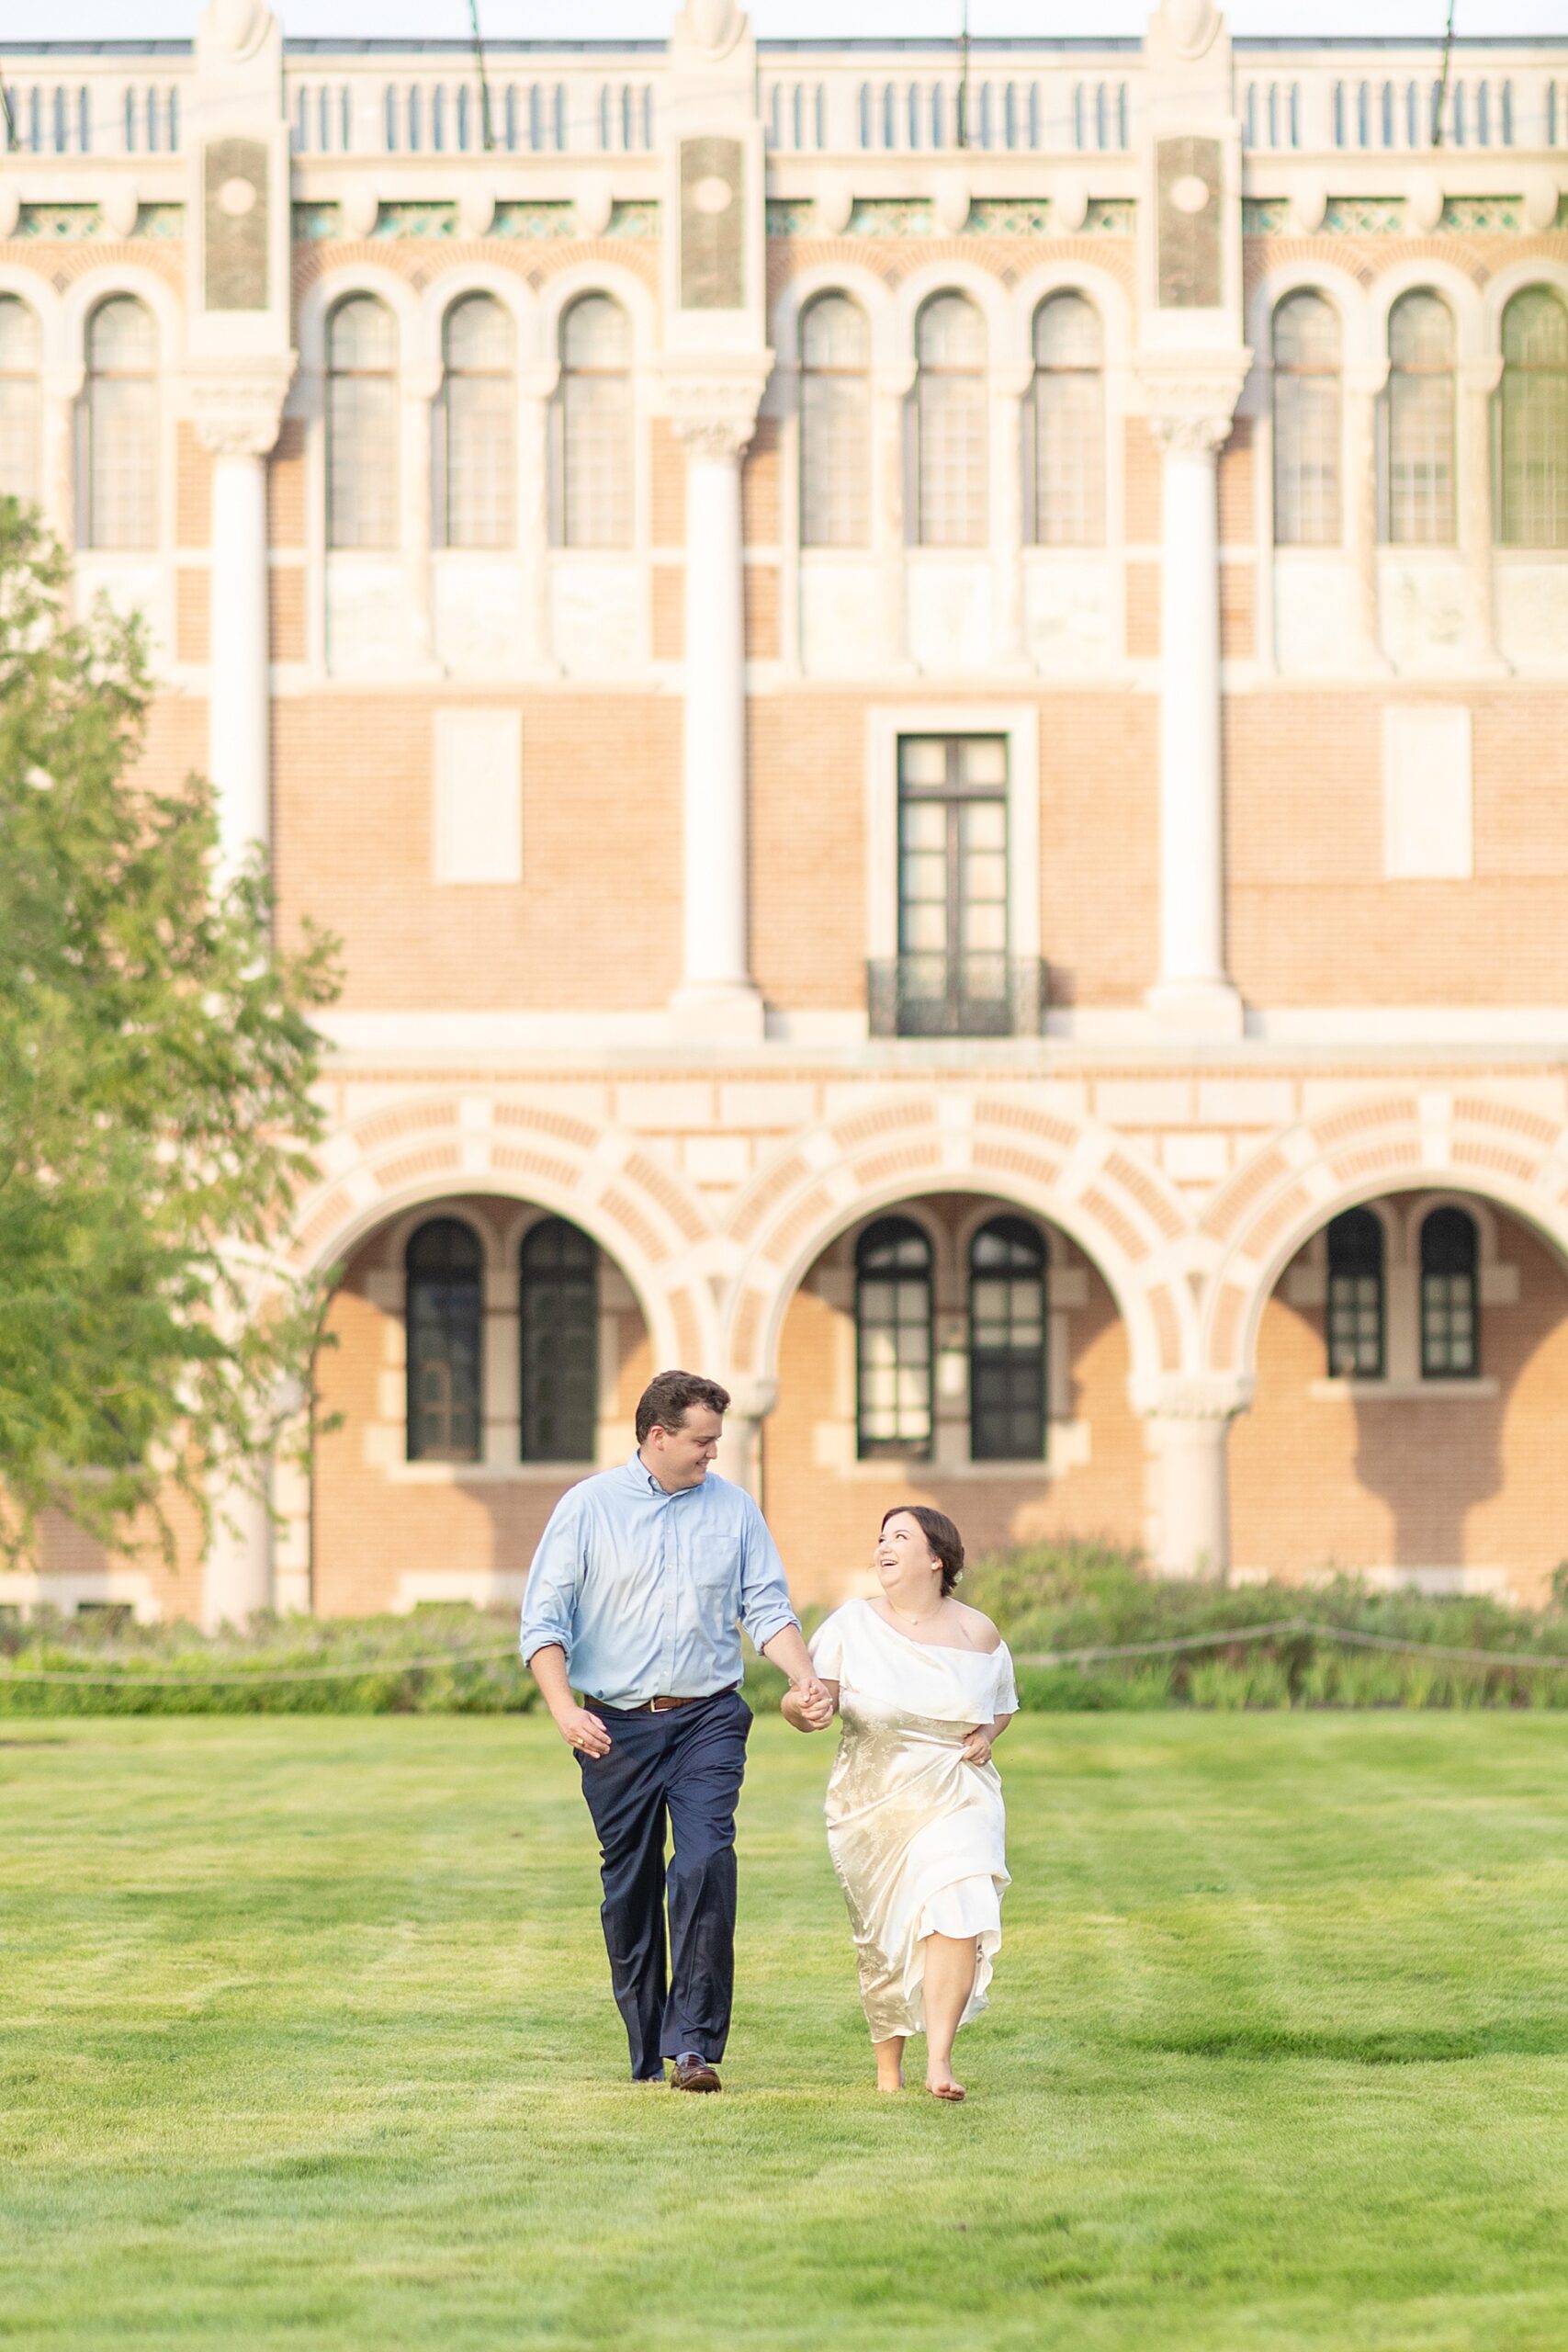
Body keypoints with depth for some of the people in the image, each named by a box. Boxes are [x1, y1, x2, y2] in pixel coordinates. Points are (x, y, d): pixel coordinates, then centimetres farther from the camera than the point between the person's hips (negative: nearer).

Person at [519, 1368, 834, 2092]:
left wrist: (808, 1681, -8)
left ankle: (694, 2046, -17)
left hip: (708, 1720, 0)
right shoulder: (588, 1508, 1)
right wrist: (563, 1708, -16)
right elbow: (543, 1619, -2)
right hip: (616, 1726, 0)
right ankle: (646, 2051, 16)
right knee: (629, 1888, 5)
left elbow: (769, 1608, 9)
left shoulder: (734, 1509, 8)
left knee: (706, 1865, -17)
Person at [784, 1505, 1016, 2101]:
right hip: (872, 1801, 0)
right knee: (881, 1938, 6)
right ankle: (888, 2067, 27)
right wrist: (802, 1707, -30)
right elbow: (802, 1703, -6)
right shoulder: (852, 1625, -1)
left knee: (954, 1912, -22)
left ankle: (939, 2060, -20)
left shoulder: (978, 1634, 3)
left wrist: (988, 1736, -1)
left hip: (957, 1799, 0)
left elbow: (1003, 1706, 21)